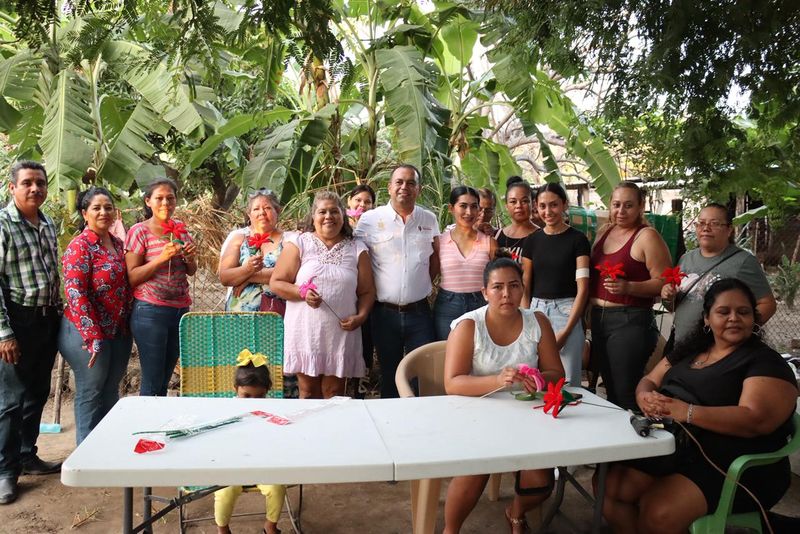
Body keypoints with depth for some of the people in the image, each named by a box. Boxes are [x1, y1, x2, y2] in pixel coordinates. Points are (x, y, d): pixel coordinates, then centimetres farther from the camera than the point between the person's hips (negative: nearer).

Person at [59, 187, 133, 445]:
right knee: (90, 393, 4)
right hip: (88, 334, -7)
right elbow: (75, 293, -18)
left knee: (111, 393, 15)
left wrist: (127, 326, 11)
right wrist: (93, 337, -21)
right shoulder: (80, 246, -12)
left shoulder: (118, 243, 9)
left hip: (120, 333, 7)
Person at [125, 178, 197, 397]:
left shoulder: (180, 228, 9)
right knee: (152, 384, -1)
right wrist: (162, 258, -20)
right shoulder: (139, 231, -6)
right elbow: (132, 277, -9)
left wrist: (190, 257, -6)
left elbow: (191, 271, 16)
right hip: (150, 312, -5)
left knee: (165, 380, 14)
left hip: (180, 310, 5)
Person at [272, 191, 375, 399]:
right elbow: (276, 283, 2)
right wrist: (301, 292, -14)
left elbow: (367, 291, 9)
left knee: (334, 394, 7)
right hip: (306, 333, -1)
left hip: (341, 334, 1)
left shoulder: (357, 249, 8)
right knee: (309, 393, 7)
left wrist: (361, 316, -8)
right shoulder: (298, 244, 3)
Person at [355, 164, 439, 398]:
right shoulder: (370, 219, -3)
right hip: (385, 313, -1)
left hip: (419, 312, 2)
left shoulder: (429, 219, 6)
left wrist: (422, 283, 5)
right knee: (389, 377, 12)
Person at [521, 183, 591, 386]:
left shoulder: (577, 240, -1)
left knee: (566, 382, -3)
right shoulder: (532, 241, 9)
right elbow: (525, 288, 10)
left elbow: (582, 288, -6)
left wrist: (566, 331, -12)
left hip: (567, 313, -3)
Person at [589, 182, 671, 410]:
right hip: (598, 319, 7)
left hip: (630, 321, -7)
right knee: (610, 390, 15)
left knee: (625, 395, -4)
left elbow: (663, 283, -14)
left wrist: (629, 287, -27)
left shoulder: (647, 236, -9)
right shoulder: (604, 232, 13)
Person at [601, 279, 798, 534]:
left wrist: (687, 412, -27)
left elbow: (756, 420, -20)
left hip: (729, 466, -6)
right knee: (607, 488, -14)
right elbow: (649, 381, 19)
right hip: (667, 447, 6)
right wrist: (646, 398, -7)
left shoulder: (766, 363, -5)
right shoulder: (689, 350, 16)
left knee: (659, 512, -28)